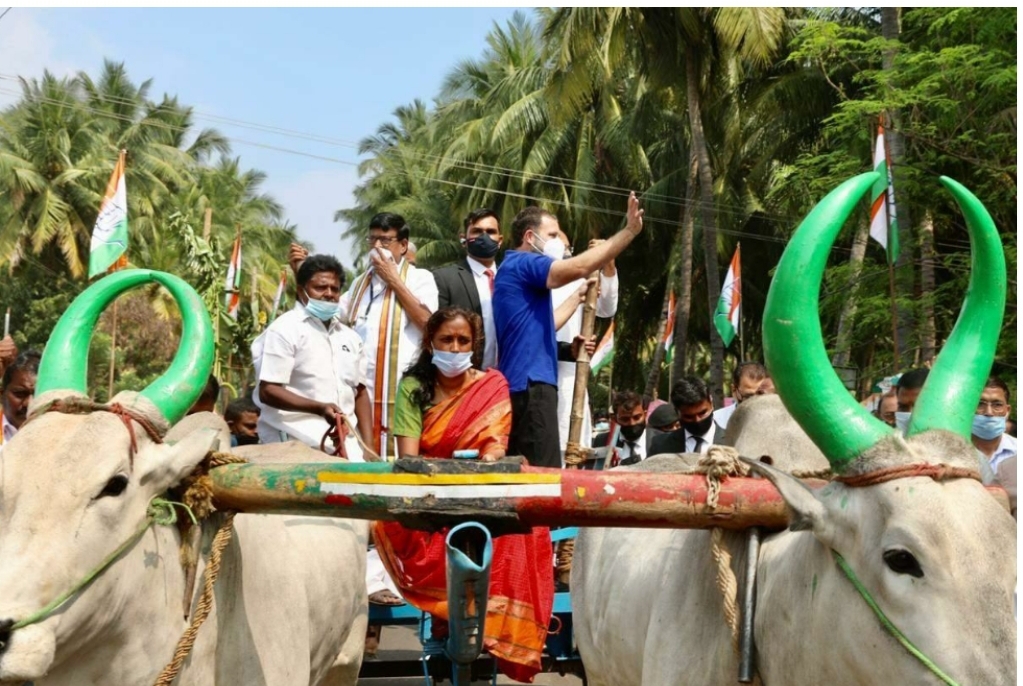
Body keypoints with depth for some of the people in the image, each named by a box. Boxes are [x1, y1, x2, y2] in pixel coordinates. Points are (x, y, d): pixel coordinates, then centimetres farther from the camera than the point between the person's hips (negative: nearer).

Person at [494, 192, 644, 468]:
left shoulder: (517, 269, 23)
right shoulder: (523, 263, -7)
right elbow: (580, 267, -20)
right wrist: (629, 231, -16)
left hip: (525, 383, 11)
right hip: (531, 383, -11)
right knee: (543, 473, -14)